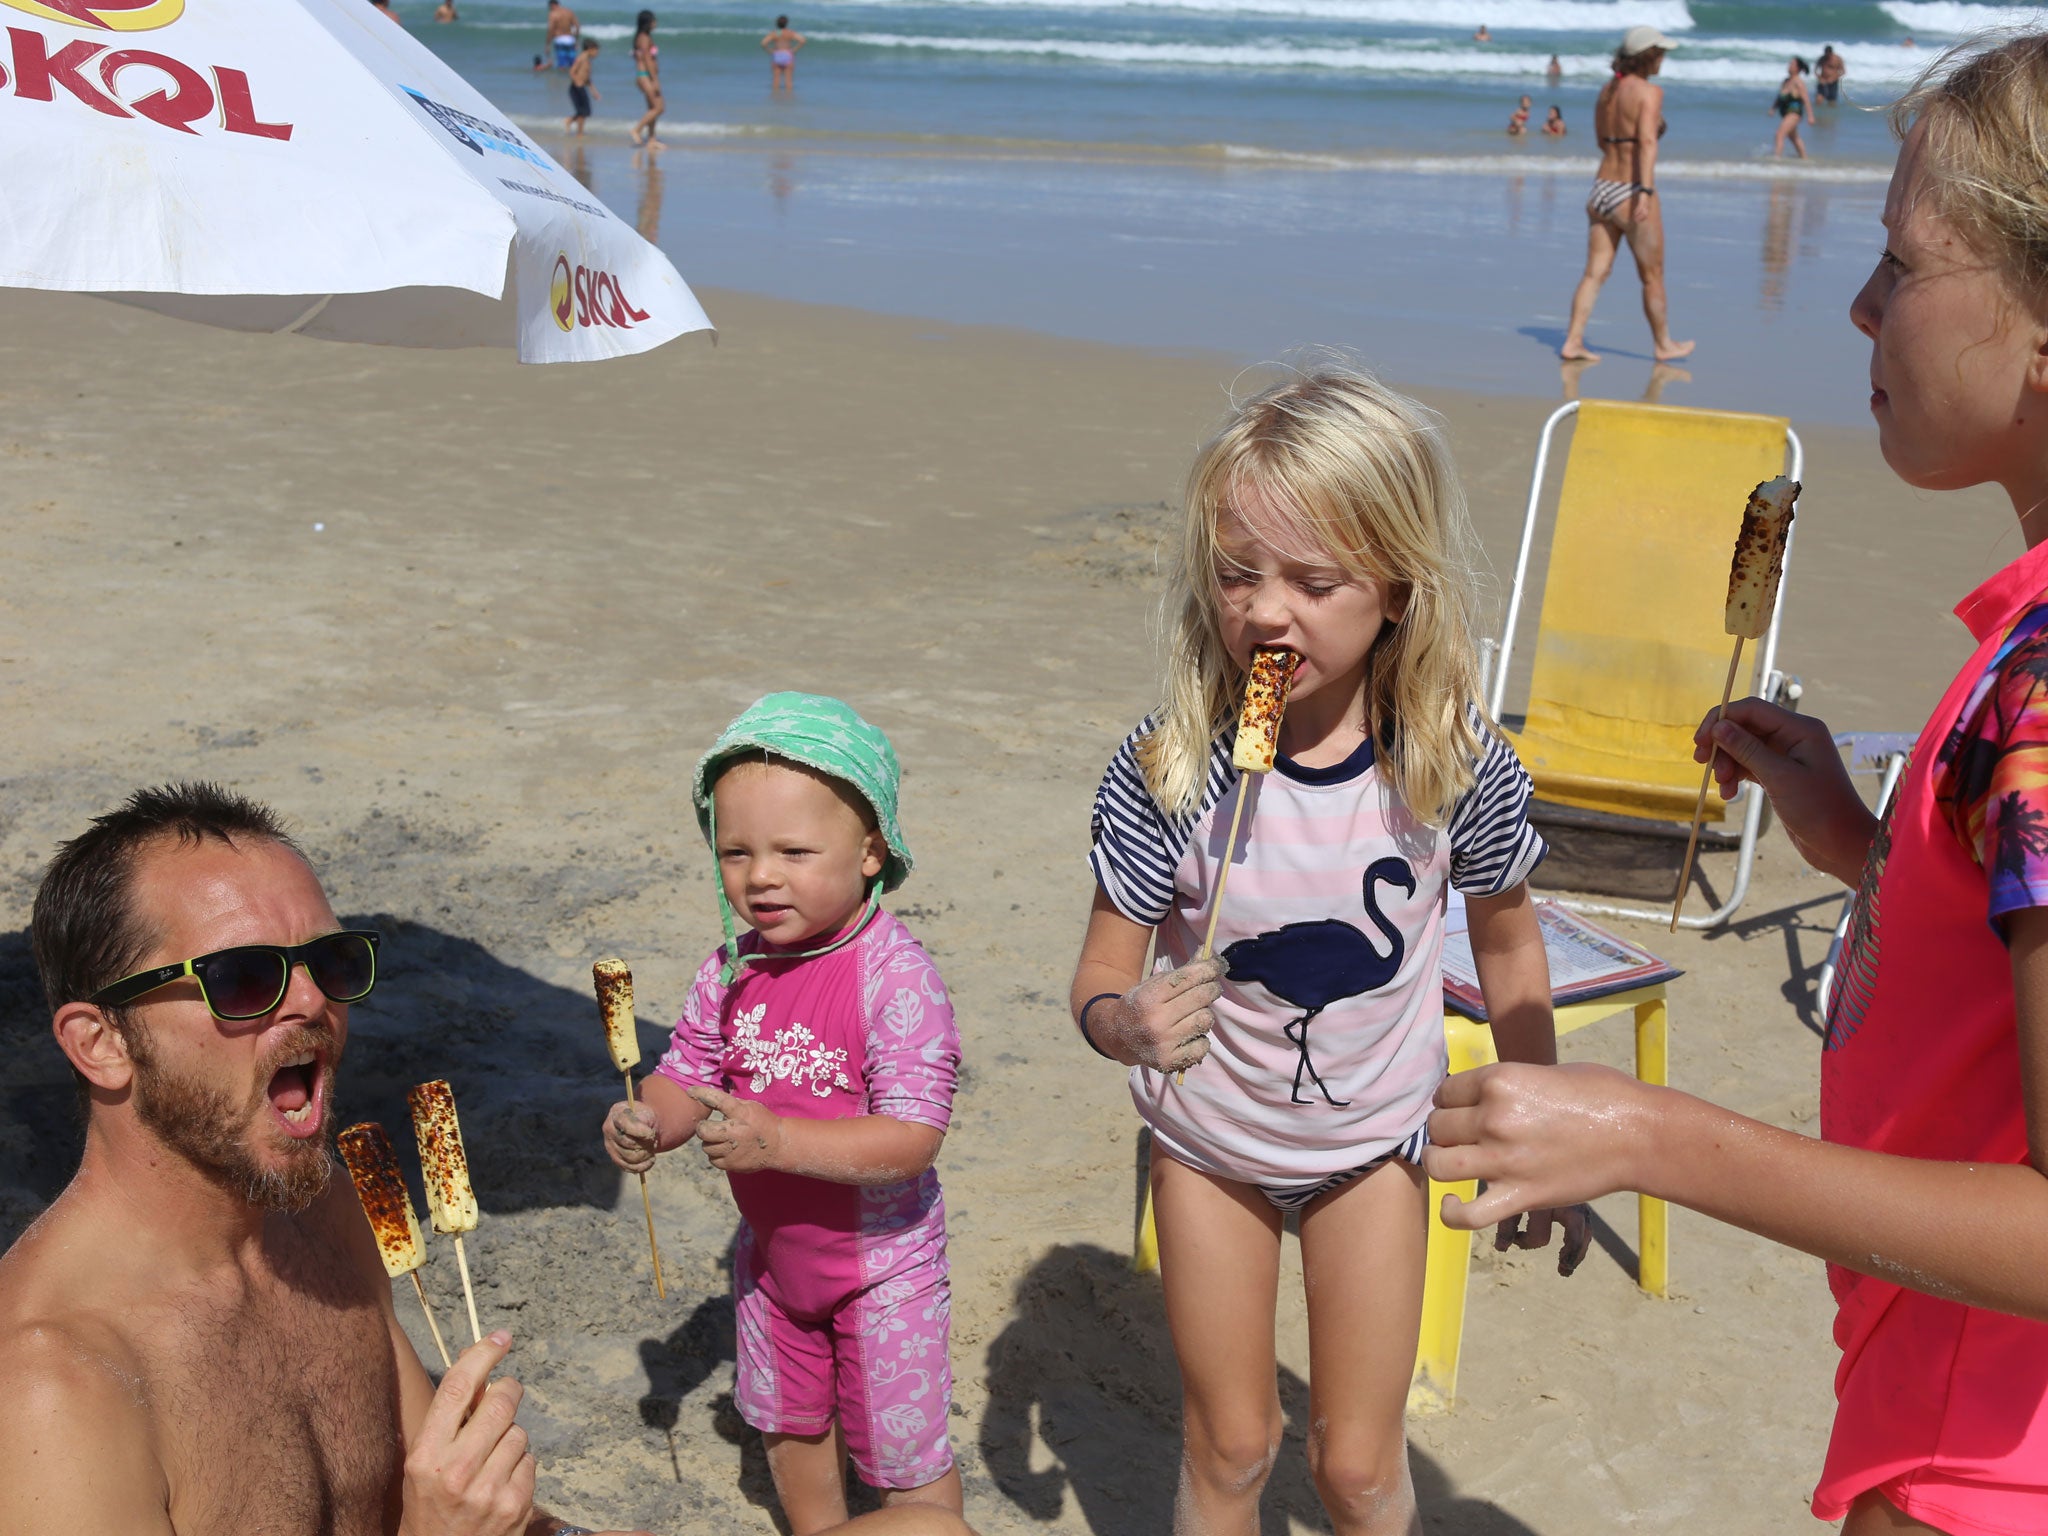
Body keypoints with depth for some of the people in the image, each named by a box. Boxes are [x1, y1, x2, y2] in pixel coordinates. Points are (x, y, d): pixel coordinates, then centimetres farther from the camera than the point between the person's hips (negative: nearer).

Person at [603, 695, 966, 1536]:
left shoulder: (897, 977, -28)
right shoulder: (733, 970, -10)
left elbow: (912, 1138, -32)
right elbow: (687, 1073, -1)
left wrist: (775, 1140, -39)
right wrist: (647, 1123, -24)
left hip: (879, 1259, -6)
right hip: (772, 1248, 6)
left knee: (902, 1452, 11)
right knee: (790, 1421, 27)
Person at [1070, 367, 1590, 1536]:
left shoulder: (1457, 763, -22)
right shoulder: (1165, 770, -25)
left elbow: (1508, 946, -3)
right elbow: (1101, 980, -15)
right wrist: (1130, 1025, -39)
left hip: (1372, 1140, 0)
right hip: (1210, 1141, 0)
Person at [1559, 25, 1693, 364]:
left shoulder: (1606, 90, 9)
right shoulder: (1650, 92, -12)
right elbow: (1647, 142, -23)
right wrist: (1645, 192, -30)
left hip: (1601, 191, 6)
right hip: (1630, 194, -6)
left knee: (1595, 273, 8)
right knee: (1653, 276, 9)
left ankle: (1573, 341, 2)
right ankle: (1664, 345, 22)